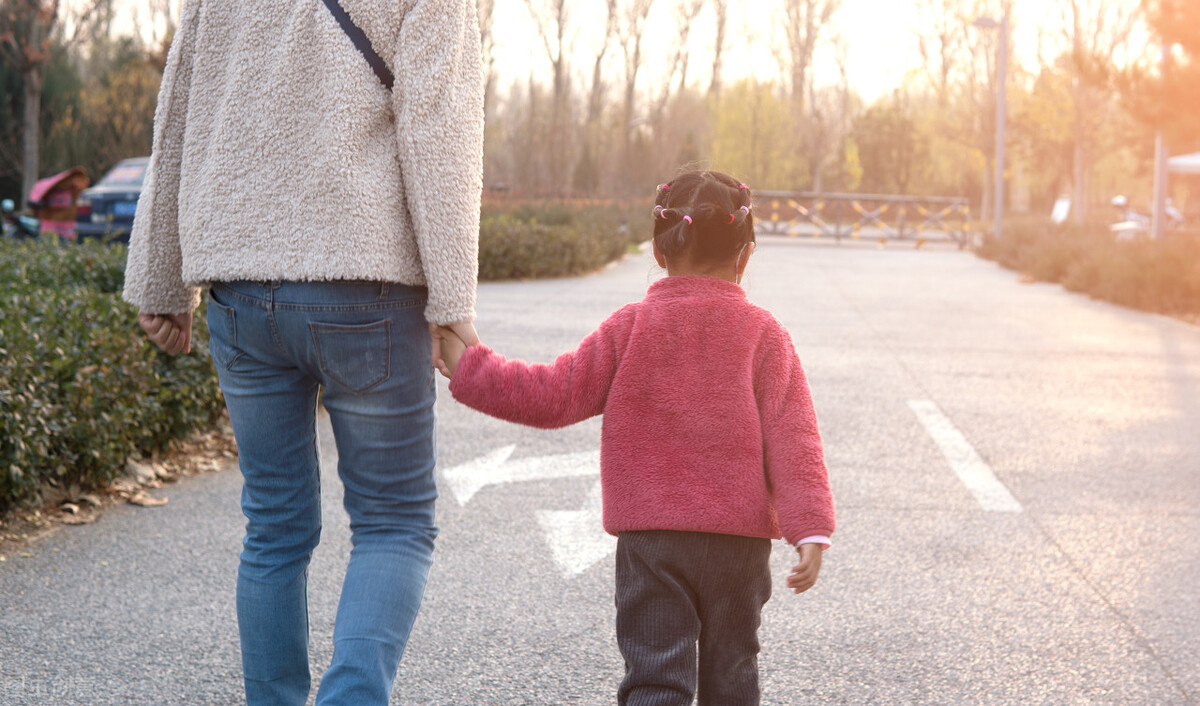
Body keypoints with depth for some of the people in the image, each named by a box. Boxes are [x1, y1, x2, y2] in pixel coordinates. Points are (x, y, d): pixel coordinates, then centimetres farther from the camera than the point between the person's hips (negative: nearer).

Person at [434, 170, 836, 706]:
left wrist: (468, 367, 7)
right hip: (739, 540, 1)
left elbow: (555, 396, -2)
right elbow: (791, 438, -8)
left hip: (649, 538, -1)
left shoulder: (630, 328, -1)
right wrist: (809, 530, -10)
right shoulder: (763, 333, -1)